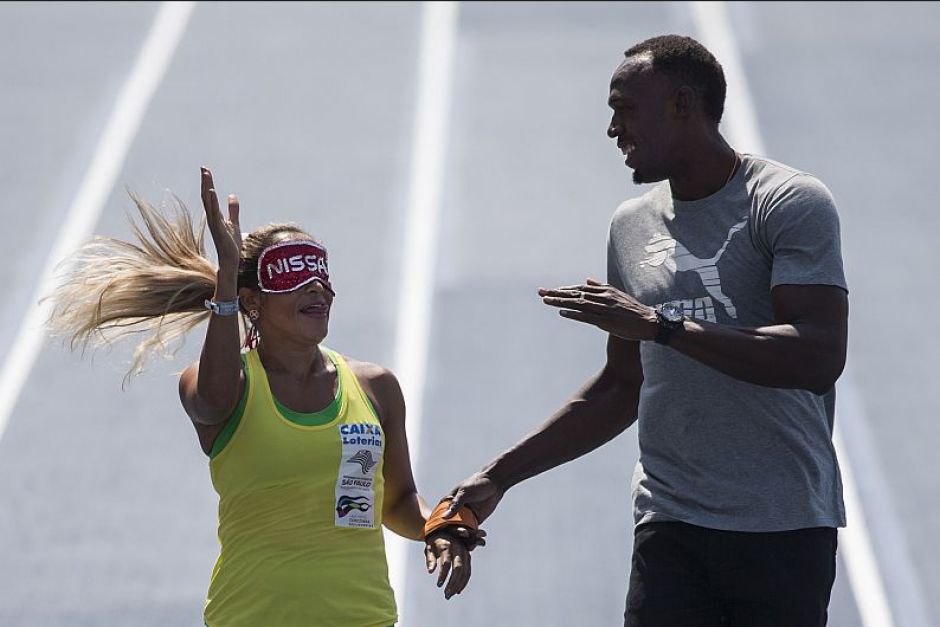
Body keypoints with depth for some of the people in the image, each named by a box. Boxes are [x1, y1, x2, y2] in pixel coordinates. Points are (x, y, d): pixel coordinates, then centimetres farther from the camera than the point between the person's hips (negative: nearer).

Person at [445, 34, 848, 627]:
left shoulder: (791, 203, -4)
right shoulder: (632, 225, 16)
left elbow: (819, 357, -18)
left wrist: (659, 325, -19)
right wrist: (501, 475, 20)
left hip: (783, 528, -5)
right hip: (669, 525, 5)